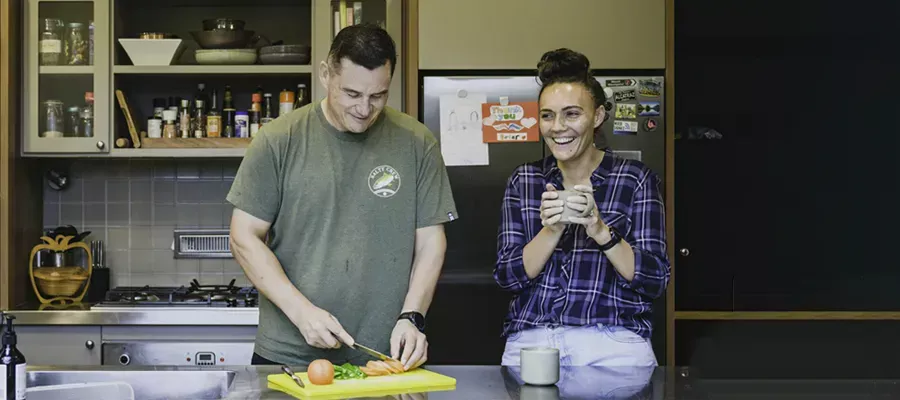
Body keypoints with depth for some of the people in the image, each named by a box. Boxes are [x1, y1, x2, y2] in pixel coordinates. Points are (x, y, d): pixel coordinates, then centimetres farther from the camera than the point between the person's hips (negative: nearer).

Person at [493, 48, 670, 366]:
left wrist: (600, 230, -17)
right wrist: (551, 230, -15)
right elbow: (507, 277, 1)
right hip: (530, 341, 2)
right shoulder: (524, 181, 8)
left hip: (611, 348, -2)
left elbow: (655, 282, -3)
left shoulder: (636, 179, 2)